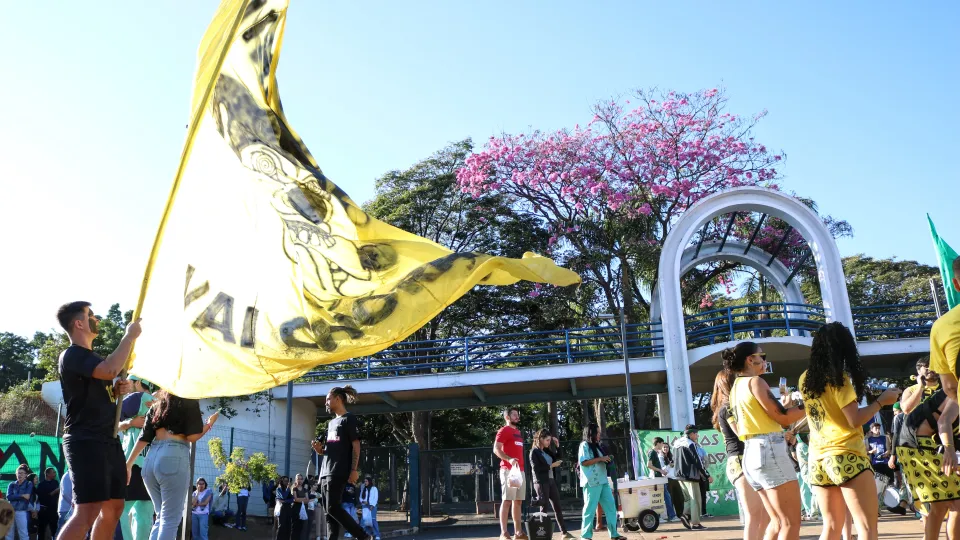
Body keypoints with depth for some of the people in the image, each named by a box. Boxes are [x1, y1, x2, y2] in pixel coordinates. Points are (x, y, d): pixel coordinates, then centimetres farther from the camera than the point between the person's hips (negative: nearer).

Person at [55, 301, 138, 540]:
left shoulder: (91, 357, 20)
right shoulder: (72, 355, -10)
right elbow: (110, 370, -29)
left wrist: (118, 389, 8)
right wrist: (130, 335, -18)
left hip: (108, 440, 10)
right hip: (86, 442, -10)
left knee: (114, 507, 11)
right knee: (88, 510, -17)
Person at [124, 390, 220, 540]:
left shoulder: (157, 404, 21)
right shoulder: (189, 401, 5)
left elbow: (144, 437, 14)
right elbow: (193, 436, -3)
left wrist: (129, 464, 15)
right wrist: (210, 423, 14)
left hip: (151, 458, 6)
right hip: (174, 458, -6)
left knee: (162, 517, 16)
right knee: (170, 519, -2)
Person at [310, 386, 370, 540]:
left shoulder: (349, 419, -3)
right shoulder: (331, 423, 22)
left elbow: (356, 446, -9)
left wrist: (354, 470, -17)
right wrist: (320, 450, 5)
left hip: (338, 471, -9)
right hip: (326, 471, 9)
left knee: (333, 508, -14)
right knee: (328, 511, 3)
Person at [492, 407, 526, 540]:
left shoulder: (518, 432, 21)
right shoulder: (504, 430, -5)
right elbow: (496, 449, -14)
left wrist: (522, 467, 18)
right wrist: (509, 459, -29)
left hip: (520, 470, 8)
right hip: (508, 470, -8)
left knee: (518, 501, 10)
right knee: (507, 500, -10)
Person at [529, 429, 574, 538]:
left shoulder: (547, 451, 13)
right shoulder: (534, 452, -8)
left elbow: (559, 457, 20)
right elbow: (536, 468, -17)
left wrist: (557, 446, 8)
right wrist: (551, 465, -15)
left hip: (551, 481, 7)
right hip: (541, 482, -7)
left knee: (557, 507, 7)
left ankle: (564, 532, 11)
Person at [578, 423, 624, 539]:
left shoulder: (596, 446, 20)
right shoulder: (585, 445, -6)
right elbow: (584, 462, -17)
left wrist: (607, 460, 10)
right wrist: (600, 459, -16)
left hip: (603, 481, 8)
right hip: (592, 482, -8)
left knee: (611, 506, 5)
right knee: (590, 509, -4)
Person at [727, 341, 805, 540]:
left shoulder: (736, 388, 20)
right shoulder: (755, 381, -7)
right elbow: (783, 418, -10)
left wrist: (782, 406, 20)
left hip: (751, 454, 9)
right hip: (768, 451, -9)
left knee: (778, 521, 15)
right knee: (791, 523, -6)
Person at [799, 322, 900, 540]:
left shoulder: (806, 379, 9)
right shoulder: (838, 377, -9)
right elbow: (855, 420, -13)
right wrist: (881, 400, -2)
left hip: (818, 459, 7)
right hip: (846, 456, -7)